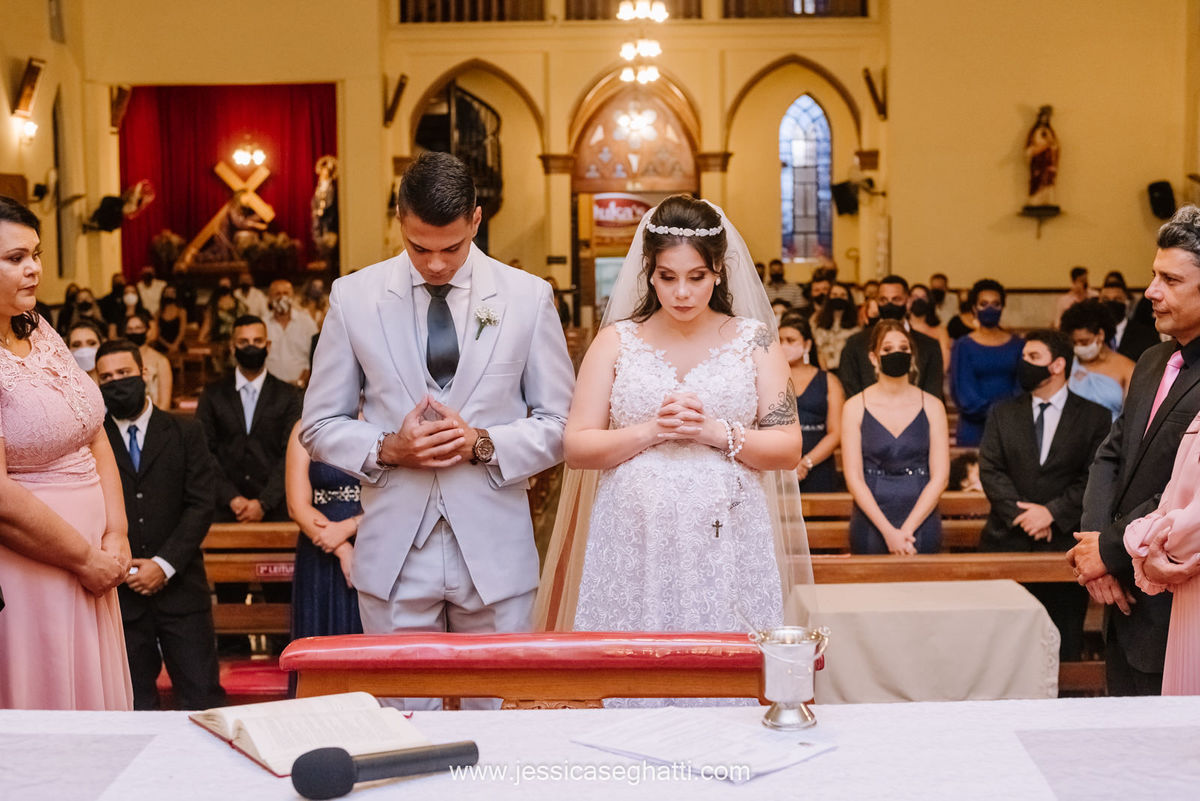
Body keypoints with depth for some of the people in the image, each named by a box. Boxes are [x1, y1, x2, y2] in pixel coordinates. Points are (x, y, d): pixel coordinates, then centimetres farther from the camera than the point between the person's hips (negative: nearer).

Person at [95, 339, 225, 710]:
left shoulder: (185, 433, 8)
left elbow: (200, 506, 0)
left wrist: (165, 564, -9)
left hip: (179, 586, 0)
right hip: (119, 592, 0)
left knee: (203, 699, -1)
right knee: (136, 706, 6)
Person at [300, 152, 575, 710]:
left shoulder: (528, 297, 2)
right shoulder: (353, 297, 3)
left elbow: (560, 424, 5)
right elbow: (319, 426, 7)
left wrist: (484, 444, -12)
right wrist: (387, 450, -12)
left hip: (495, 552, 0)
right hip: (394, 552, 0)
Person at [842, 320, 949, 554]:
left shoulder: (932, 406, 3)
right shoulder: (855, 407, 1)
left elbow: (940, 476, -1)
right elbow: (853, 478, -4)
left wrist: (907, 528, -11)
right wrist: (888, 531, -13)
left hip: (921, 521, 1)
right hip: (871, 524, -1)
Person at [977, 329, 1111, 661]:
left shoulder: (1095, 417, 4)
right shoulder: (1002, 413, 11)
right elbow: (990, 470, 1)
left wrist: (1053, 512, -15)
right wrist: (1022, 514, -12)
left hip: (1064, 543, -2)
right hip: (1007, 542, 2)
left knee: (1063, 649, 4)